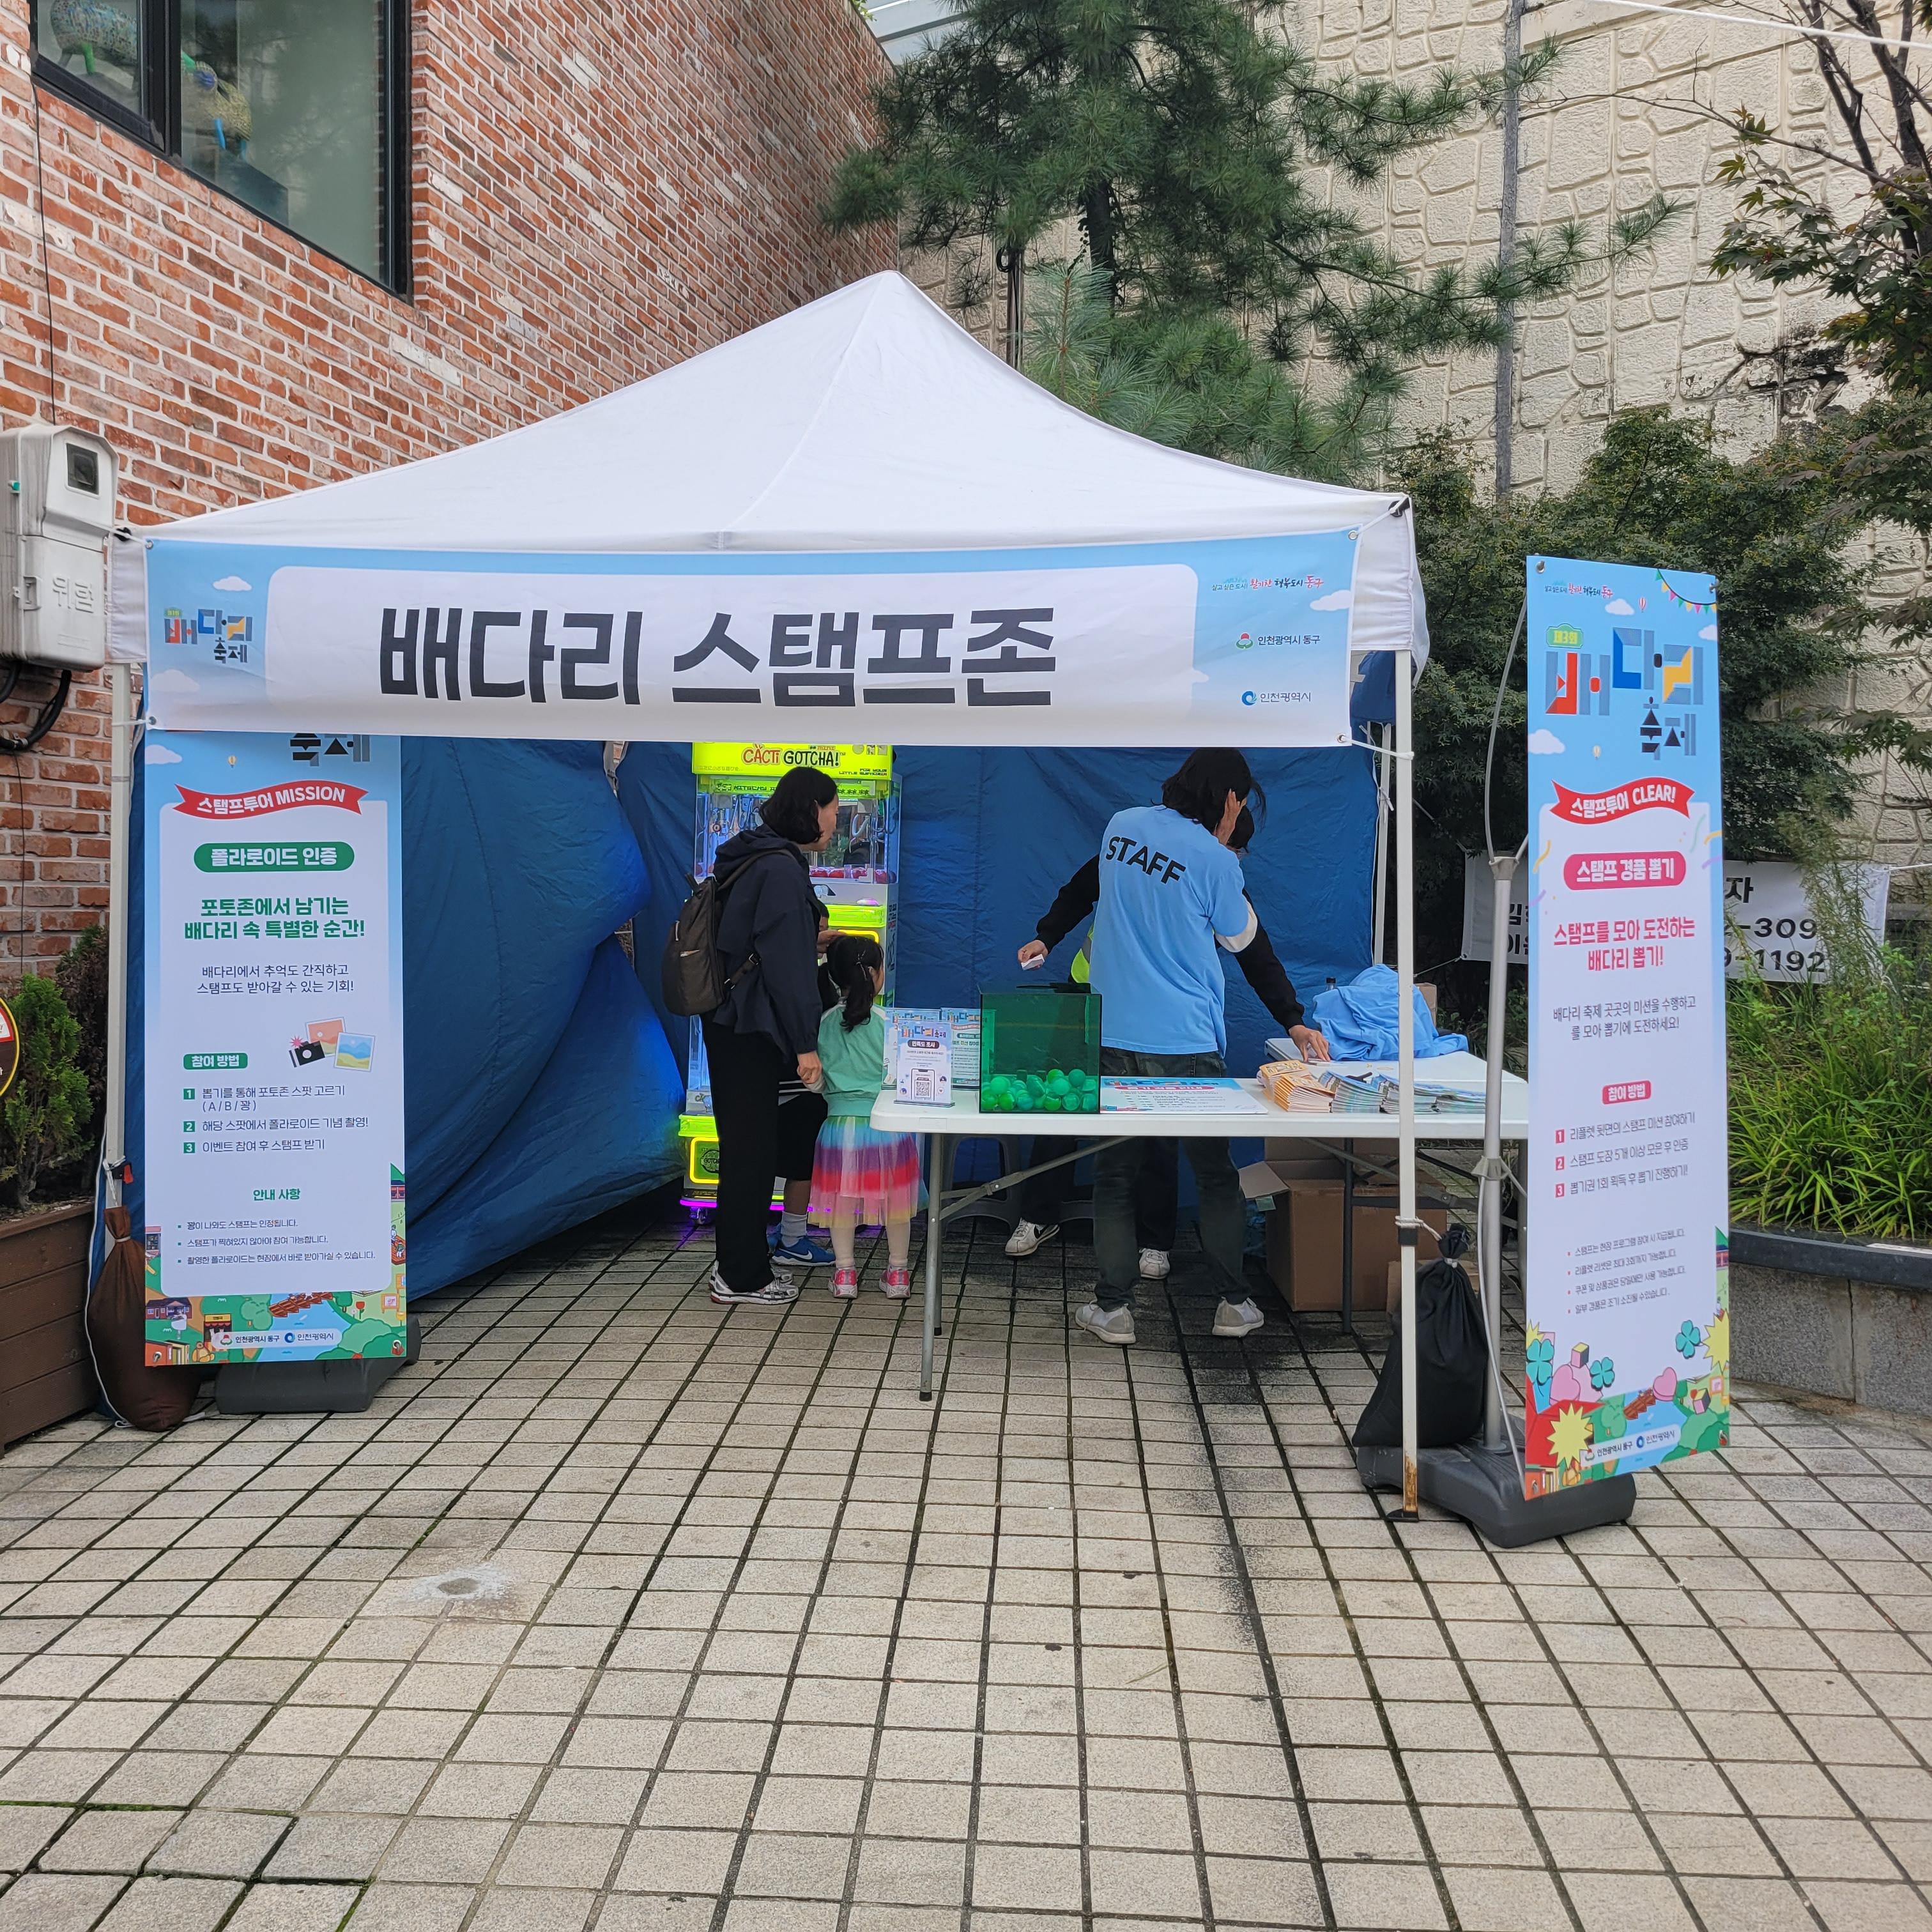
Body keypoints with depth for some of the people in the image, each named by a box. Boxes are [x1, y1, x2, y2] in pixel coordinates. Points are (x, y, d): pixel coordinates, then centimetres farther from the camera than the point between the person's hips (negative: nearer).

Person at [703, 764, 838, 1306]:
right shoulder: (782, 869, -18)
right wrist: (806, 1044, -20)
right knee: (752, 1150, -1)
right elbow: (787, 963, -21)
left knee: (746, 1145, 16)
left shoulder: (756, 859, 13)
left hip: (733, 1024, 10)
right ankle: (742, 1277, 8)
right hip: (751, 1031, -10)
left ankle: (739, 1262, 27)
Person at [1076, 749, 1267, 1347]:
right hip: (1185, 1044, -3)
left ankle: (1114, 1308, 13)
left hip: (1112, 1035, 3)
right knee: (1215, 1174, 14)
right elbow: (1239, 938, 7)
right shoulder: (1215, 861, -11)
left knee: (1114, 1174, 12)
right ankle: (1233, 1302, 20)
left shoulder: (1120, 825, 4)